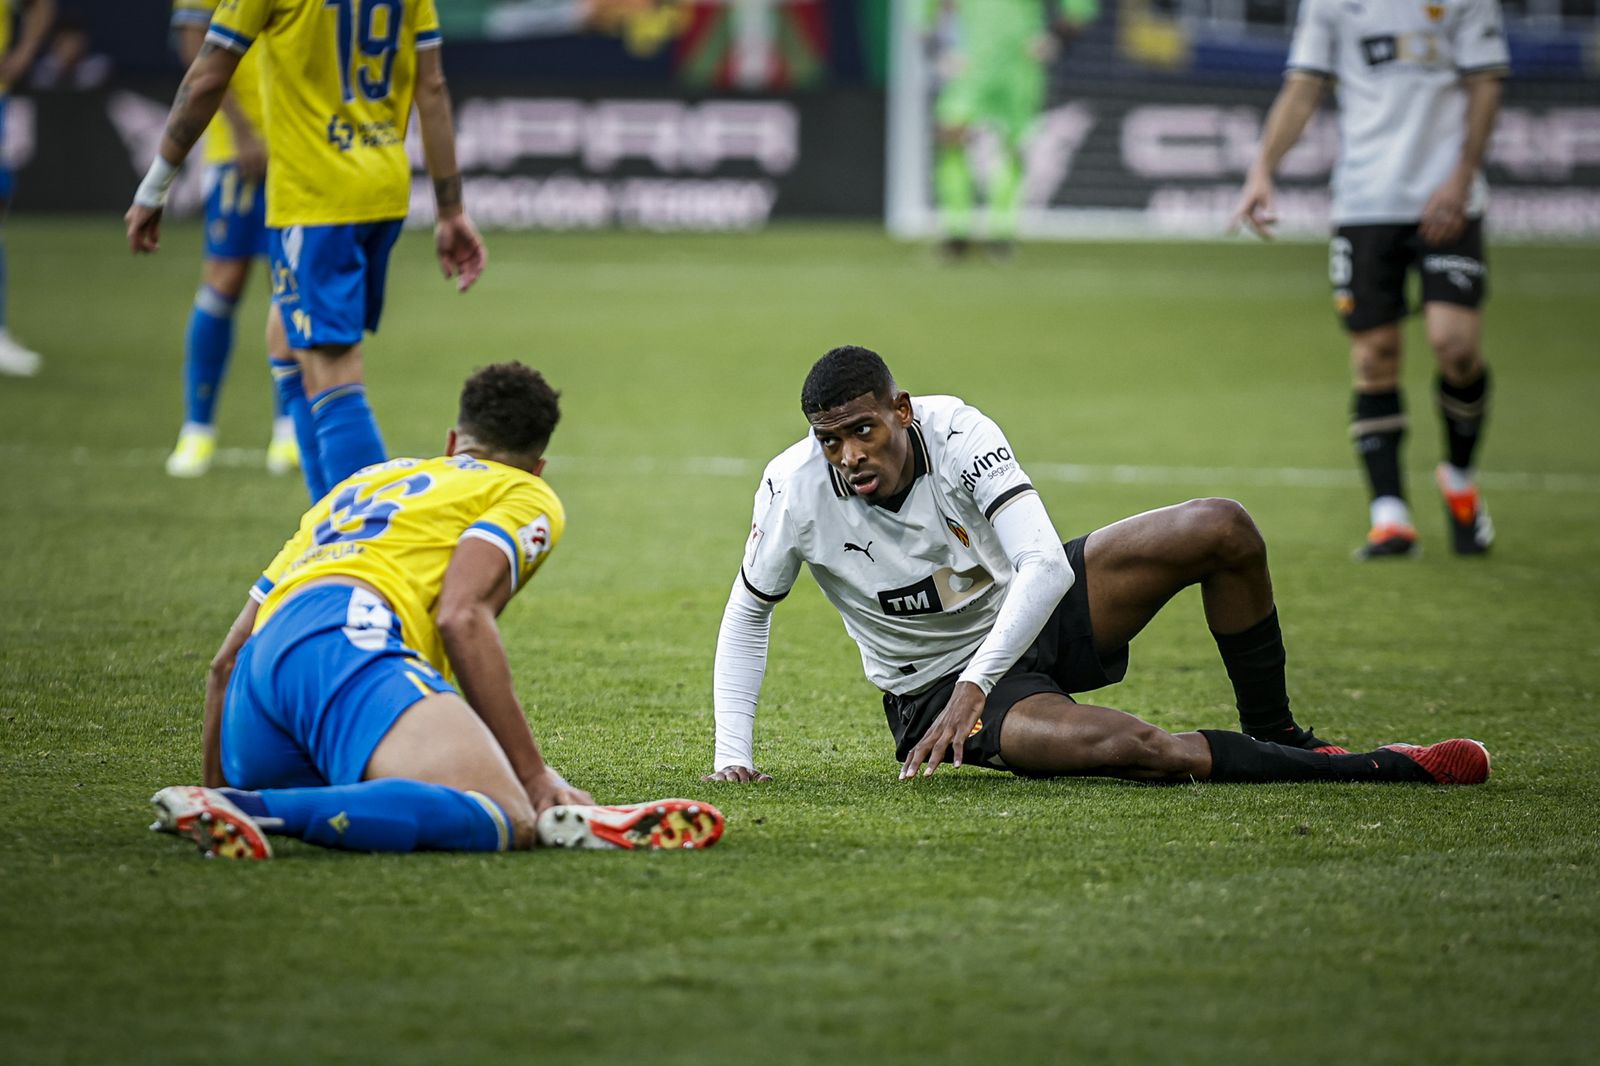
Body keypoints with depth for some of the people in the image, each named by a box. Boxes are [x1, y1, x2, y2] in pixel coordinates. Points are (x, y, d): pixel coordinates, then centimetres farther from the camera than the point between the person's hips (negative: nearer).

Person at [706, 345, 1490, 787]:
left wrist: (974, 684, -39)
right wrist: (732, 753, -13)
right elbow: (747, 615, -4)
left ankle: (1276, 736, 2)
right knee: (1134, 748, -32)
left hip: (1032, 610, 3)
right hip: (933, 684, -3)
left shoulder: (956, 431, -21)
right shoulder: (794, 490, -21)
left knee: (1221, 529, -16)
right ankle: (1384, 768, -22)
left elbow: (1045, 565, -28)